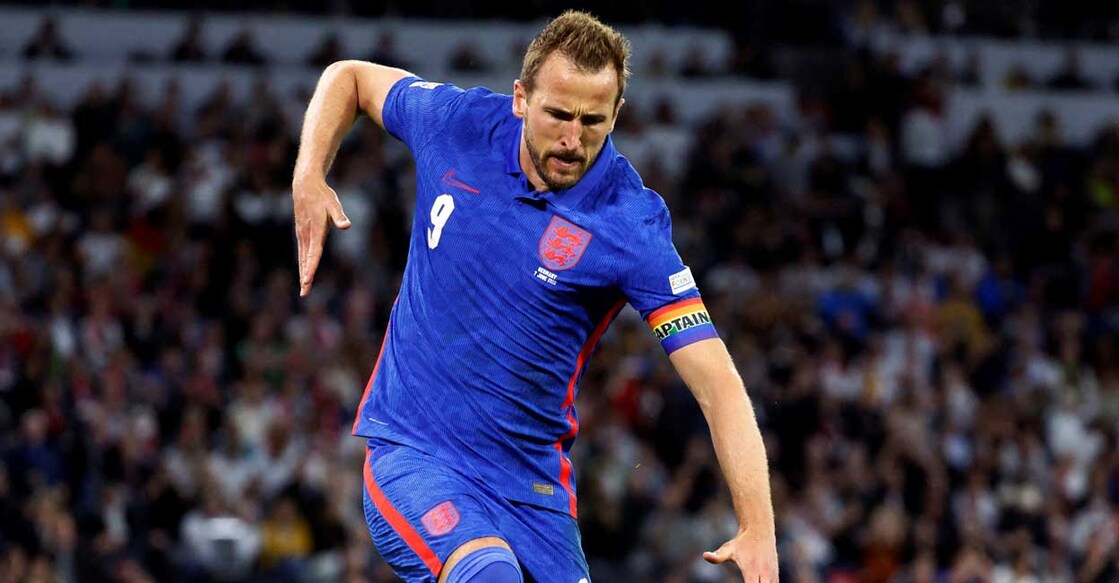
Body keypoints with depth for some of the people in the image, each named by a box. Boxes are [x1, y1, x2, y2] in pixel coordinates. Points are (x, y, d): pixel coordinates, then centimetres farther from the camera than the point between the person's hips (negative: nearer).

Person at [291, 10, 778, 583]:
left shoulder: (633, 228, -14)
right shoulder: (457, 123, -6)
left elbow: (718, 384, -18)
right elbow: (351, 77, 15)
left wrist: (757, 529, -29)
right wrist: (308, 180, -2)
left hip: (530, 481, 1)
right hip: (409, 453, -1)